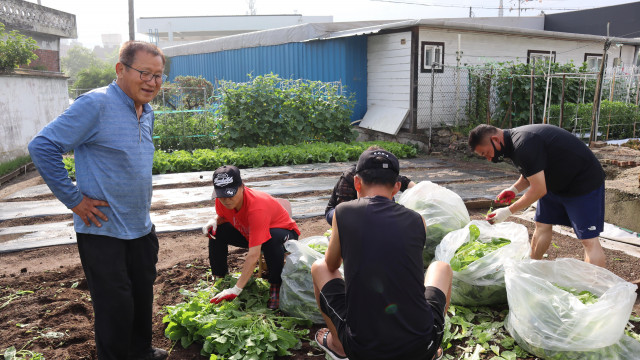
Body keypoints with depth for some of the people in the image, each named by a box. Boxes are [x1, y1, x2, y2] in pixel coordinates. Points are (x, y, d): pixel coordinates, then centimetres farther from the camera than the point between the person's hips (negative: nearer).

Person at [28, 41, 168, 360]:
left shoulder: (146, 111, 7)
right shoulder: (96, 104, -18)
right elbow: (42, 147, -20)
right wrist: (74, 199, -18)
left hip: (141, 227, 8)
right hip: (103, 230, -8)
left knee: (142, 296, 21)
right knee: (115, 307, 4)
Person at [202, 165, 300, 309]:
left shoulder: (257, 206, -40)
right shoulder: (222, 200, -19)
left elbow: (254, 254, -44)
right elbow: (221, 216, 6)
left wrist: (236, 290, -47)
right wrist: (214, 221, -21)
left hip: (285, 232, -7)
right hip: (248, 233, 7)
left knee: (273, 238, -41)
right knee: (217, 232, -11)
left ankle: (275, 286, -22)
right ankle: (219, 280, 6)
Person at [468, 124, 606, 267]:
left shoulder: (524, 145, -30)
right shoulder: (513, 139, 1)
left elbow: (539, 190, -26)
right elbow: (533, 172, 15)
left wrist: (508, 211, -19)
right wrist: (514, 189, -3)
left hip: (584, 183, -10)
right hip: (555, 183, 10)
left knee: (588, 239, -11)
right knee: (542, 226, 14)